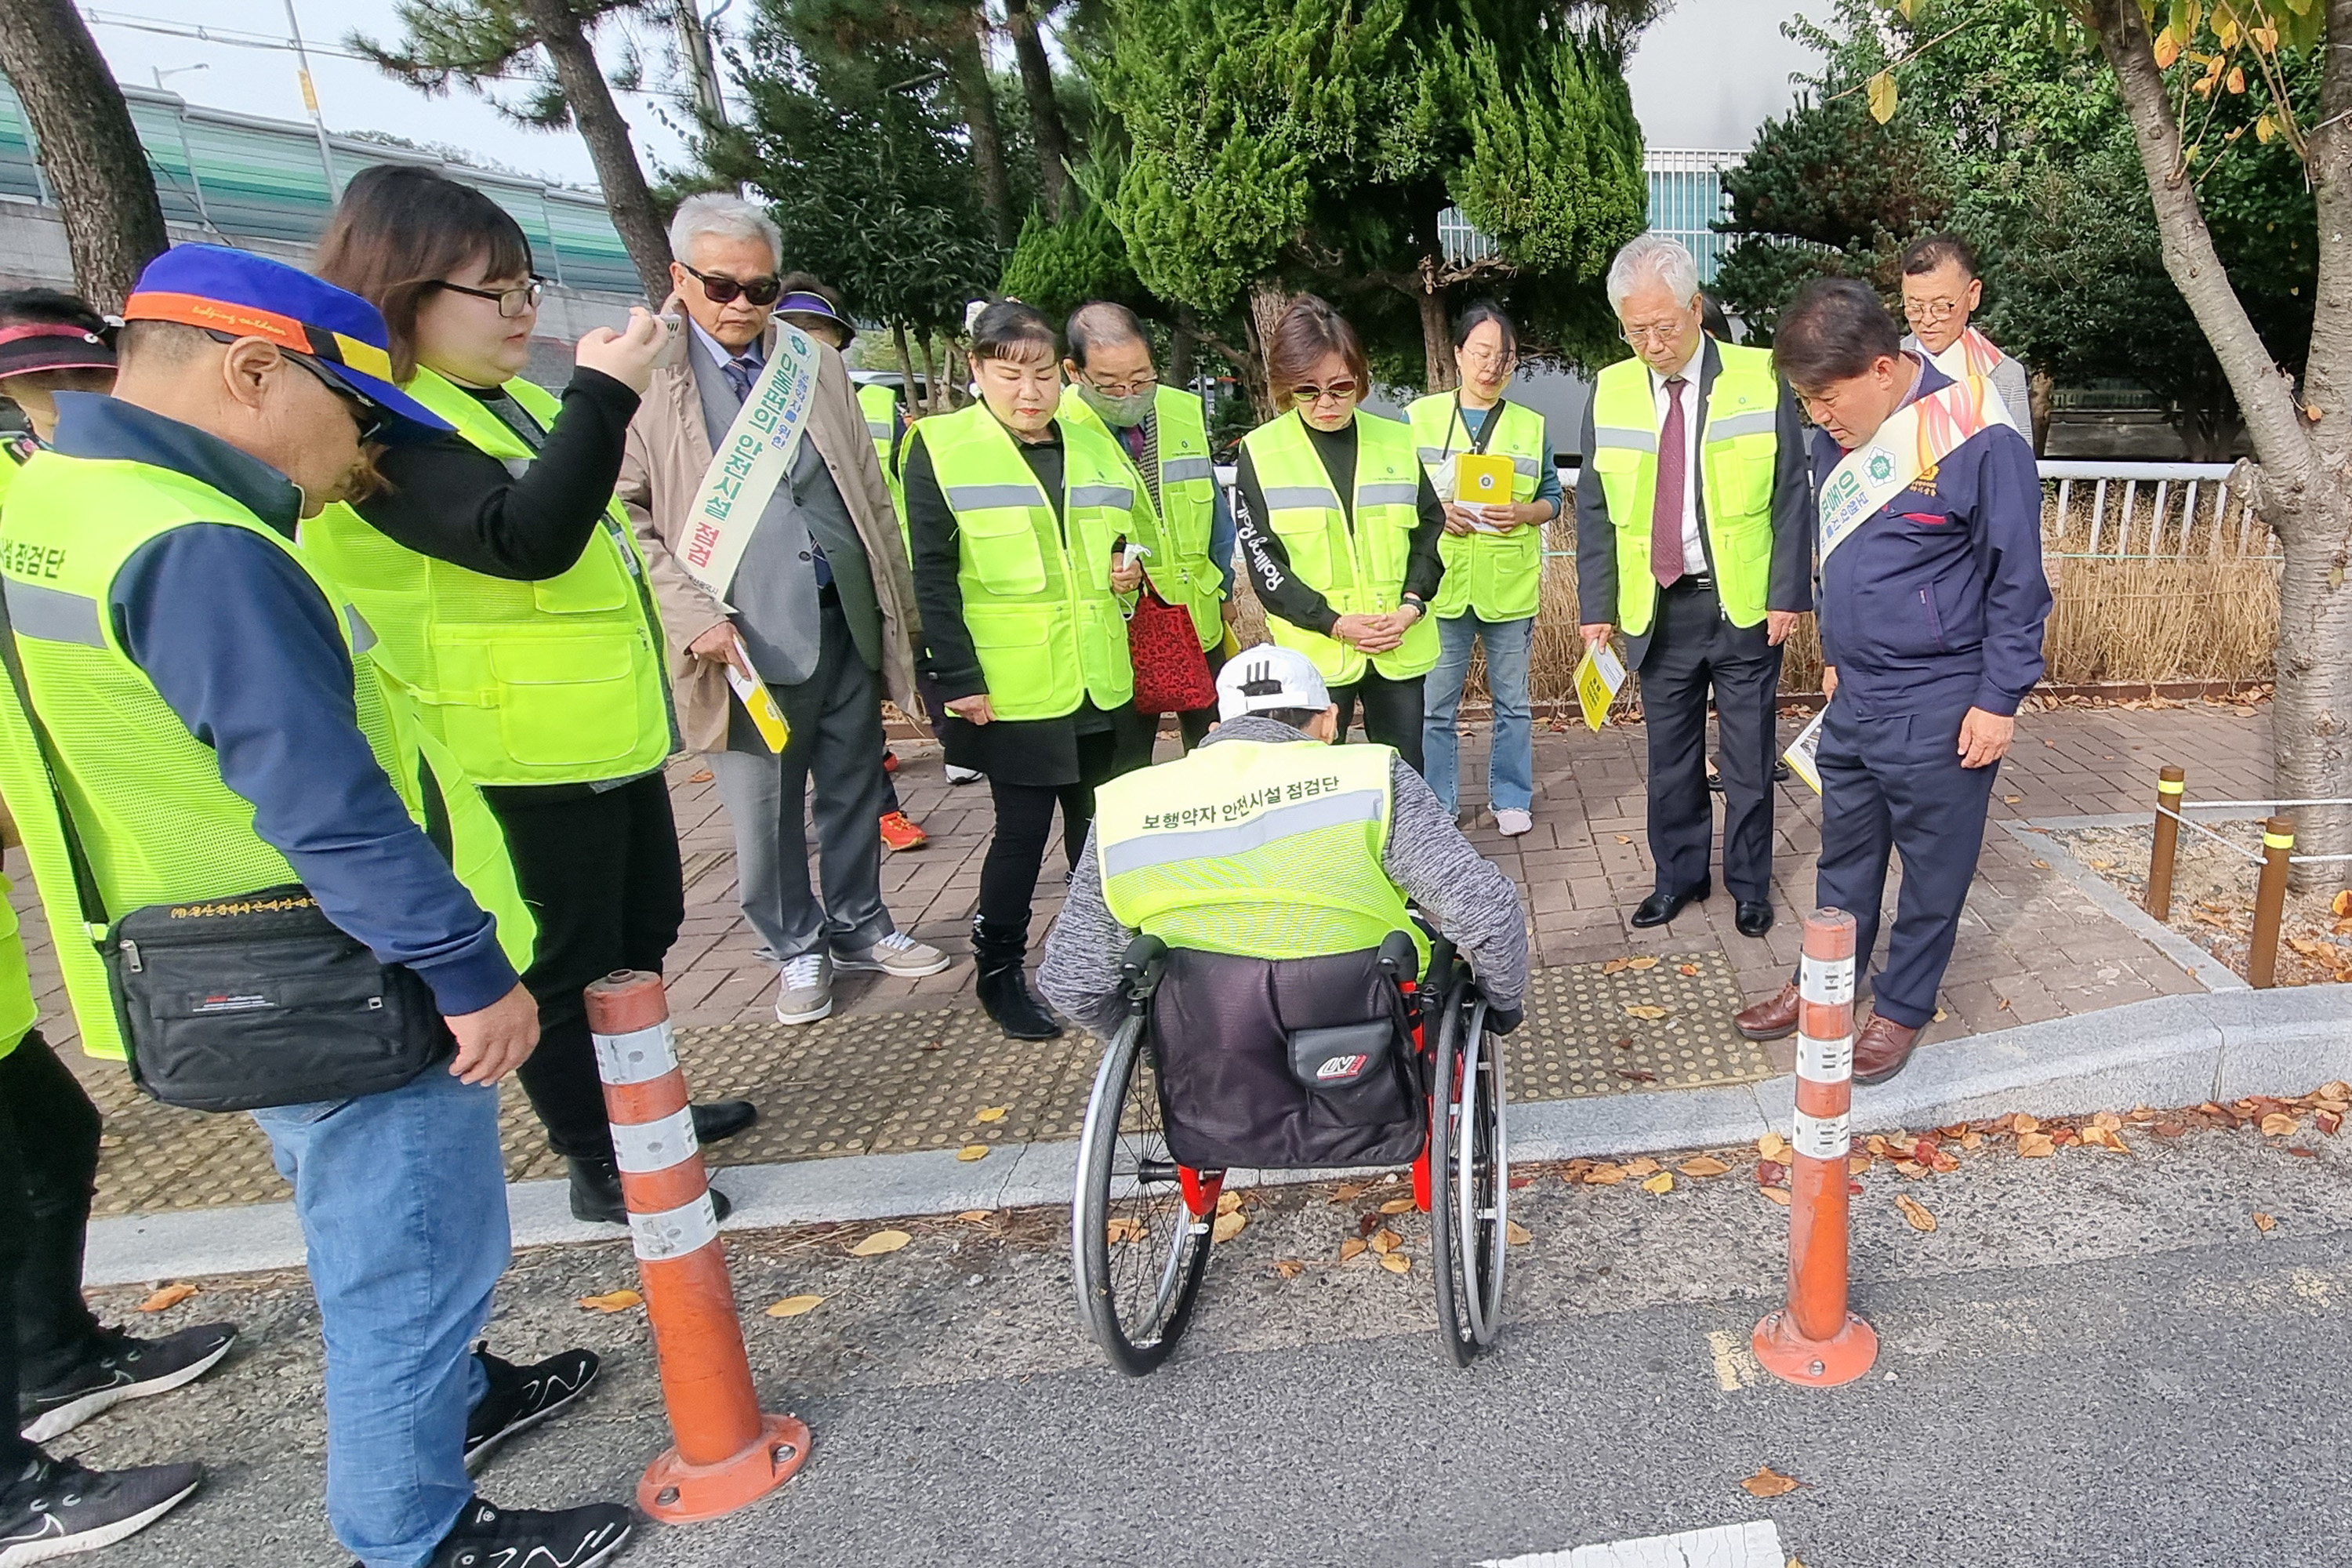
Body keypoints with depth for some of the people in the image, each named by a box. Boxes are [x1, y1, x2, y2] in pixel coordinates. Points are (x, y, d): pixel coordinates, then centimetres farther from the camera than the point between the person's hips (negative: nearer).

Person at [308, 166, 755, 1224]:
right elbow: (526, 539, -33)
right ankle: (593, 1162, 20)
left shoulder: (510, 405, 13)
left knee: (647, 924, 20)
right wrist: (601, 396, -35)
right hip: (519, 751, -10)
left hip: (610, 727, 10)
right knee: (567, 956, 3)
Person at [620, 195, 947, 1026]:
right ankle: (798, 950, 27)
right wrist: (695, 616, -16)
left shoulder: (817, 362, 10)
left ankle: (859, 928, 33)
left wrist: (903, 611, 10)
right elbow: (628, 519, -5)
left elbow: (871, 492, 13)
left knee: (854, 793, 15)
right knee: (765, 814, 8)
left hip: (849, 621, 4)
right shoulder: (643, 376, -3)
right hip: (745, 638, -3)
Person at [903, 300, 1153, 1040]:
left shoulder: (1094, 445, 12)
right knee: (1023, 829, 2)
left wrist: (1131, 570, 2)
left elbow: (1134, 535, 25)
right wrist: (958, 678, -15)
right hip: (1012, 690, -5)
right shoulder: (941, 447, -4)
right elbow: (931, 576, -9)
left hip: (1102, 685, 5)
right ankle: (998, 970, 20)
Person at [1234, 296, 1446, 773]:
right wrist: (1334, 622, -15)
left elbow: (1431, 527, 11)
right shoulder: (1261, 452, -2)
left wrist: (1411, 604, -7)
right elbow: (1262, 558, -6)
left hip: (1400, 648, 3)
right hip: (1312, 653, -3)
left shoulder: (1397, 441, 7)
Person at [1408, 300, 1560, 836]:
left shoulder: (1532, 426, 8)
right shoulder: (1419, 417, 4)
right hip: (1439, 585, -1)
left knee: (1513, 701, 11)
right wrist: (1437, 512, -14)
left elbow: (1552, 497, 11)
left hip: (1511, 588, 2)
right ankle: (1435, 806, 17)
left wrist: (1522, 514, -11)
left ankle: (1511, 798, 26)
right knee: (1434, 705, 3)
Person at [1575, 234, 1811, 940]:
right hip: (1655, 608, 2)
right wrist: (1597, 605, 0)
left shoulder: (1761, 379, -6)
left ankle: (1749, 883, 24)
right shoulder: (1610, 390, 1)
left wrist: (1789, 594, -8)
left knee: (1747, 757, 8)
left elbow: (1790, 497, -4)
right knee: (1670, 754, 12)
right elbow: (1594, 509, 5)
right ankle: (1679, 873, 28)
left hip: (1745, 604, -2)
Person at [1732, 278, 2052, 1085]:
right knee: (1845, 850, 19)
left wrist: (1998, 700, -12)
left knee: (1933, 867, 9)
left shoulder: (1976, 439, -18)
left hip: (1939, 708, -7)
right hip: (1854, 696, 7)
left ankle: (1904, 1007, 25)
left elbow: (2017, 579, -13)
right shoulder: (1838, 435, 3)